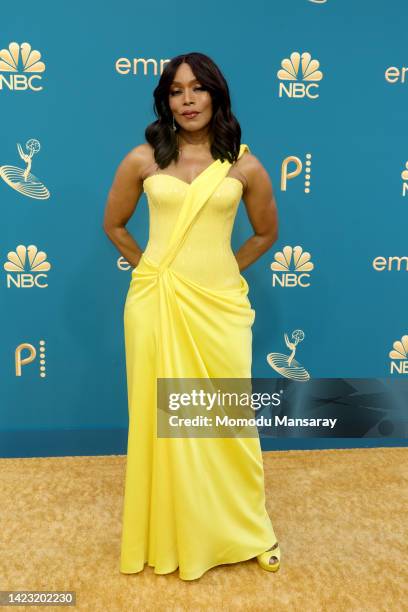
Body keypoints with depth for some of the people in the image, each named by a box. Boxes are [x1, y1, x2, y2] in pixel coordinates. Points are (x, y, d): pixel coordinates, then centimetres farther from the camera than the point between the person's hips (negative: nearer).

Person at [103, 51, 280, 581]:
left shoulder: (244, 166, 1)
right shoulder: (143, 159, 2)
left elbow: (266, 232, 14)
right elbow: (114, 225, 13)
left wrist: (225, 270, 9)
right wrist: (151, 267, 9)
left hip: (220, 304, 0)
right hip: (155, 301, 1)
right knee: (161, 416, 9)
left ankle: (245, 530, 30)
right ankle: (168, 534, 31)